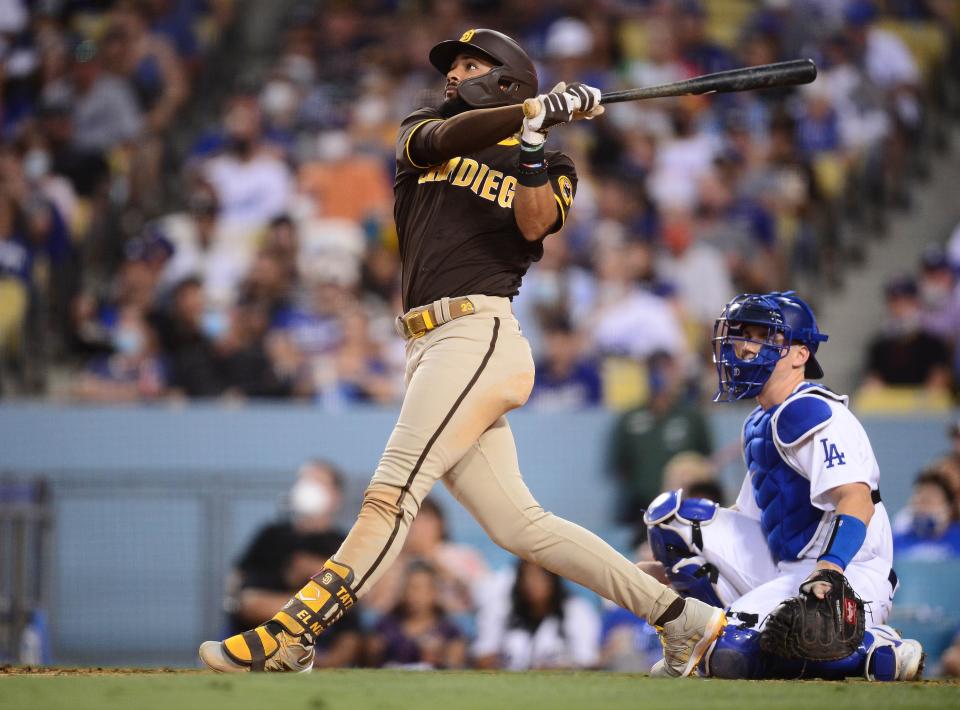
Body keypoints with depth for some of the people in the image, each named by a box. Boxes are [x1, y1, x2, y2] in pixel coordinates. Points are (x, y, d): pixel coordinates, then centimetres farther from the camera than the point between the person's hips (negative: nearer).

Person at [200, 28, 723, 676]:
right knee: (520, 525, 1)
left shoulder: (548, 169, 11)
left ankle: (286, 643, -25)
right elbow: (443, 138, -3)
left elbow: (536, 224, -10)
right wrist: (537, 110, -15)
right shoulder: (424, 131, 22)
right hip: (432, 348, 6)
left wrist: (534, 145, -24)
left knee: (391, 497, -16)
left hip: (478, 335, -6)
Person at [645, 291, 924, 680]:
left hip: (846, 577, -10)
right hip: (785, 567, 10)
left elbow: (857, 500, -27)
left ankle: (879, 651, -16)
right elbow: (746, 518, 26)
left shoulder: (809, 413, -13)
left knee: (733, 656, -31)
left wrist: (826, 574, -42)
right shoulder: (758, 425, 18)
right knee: (670, 513, 8)